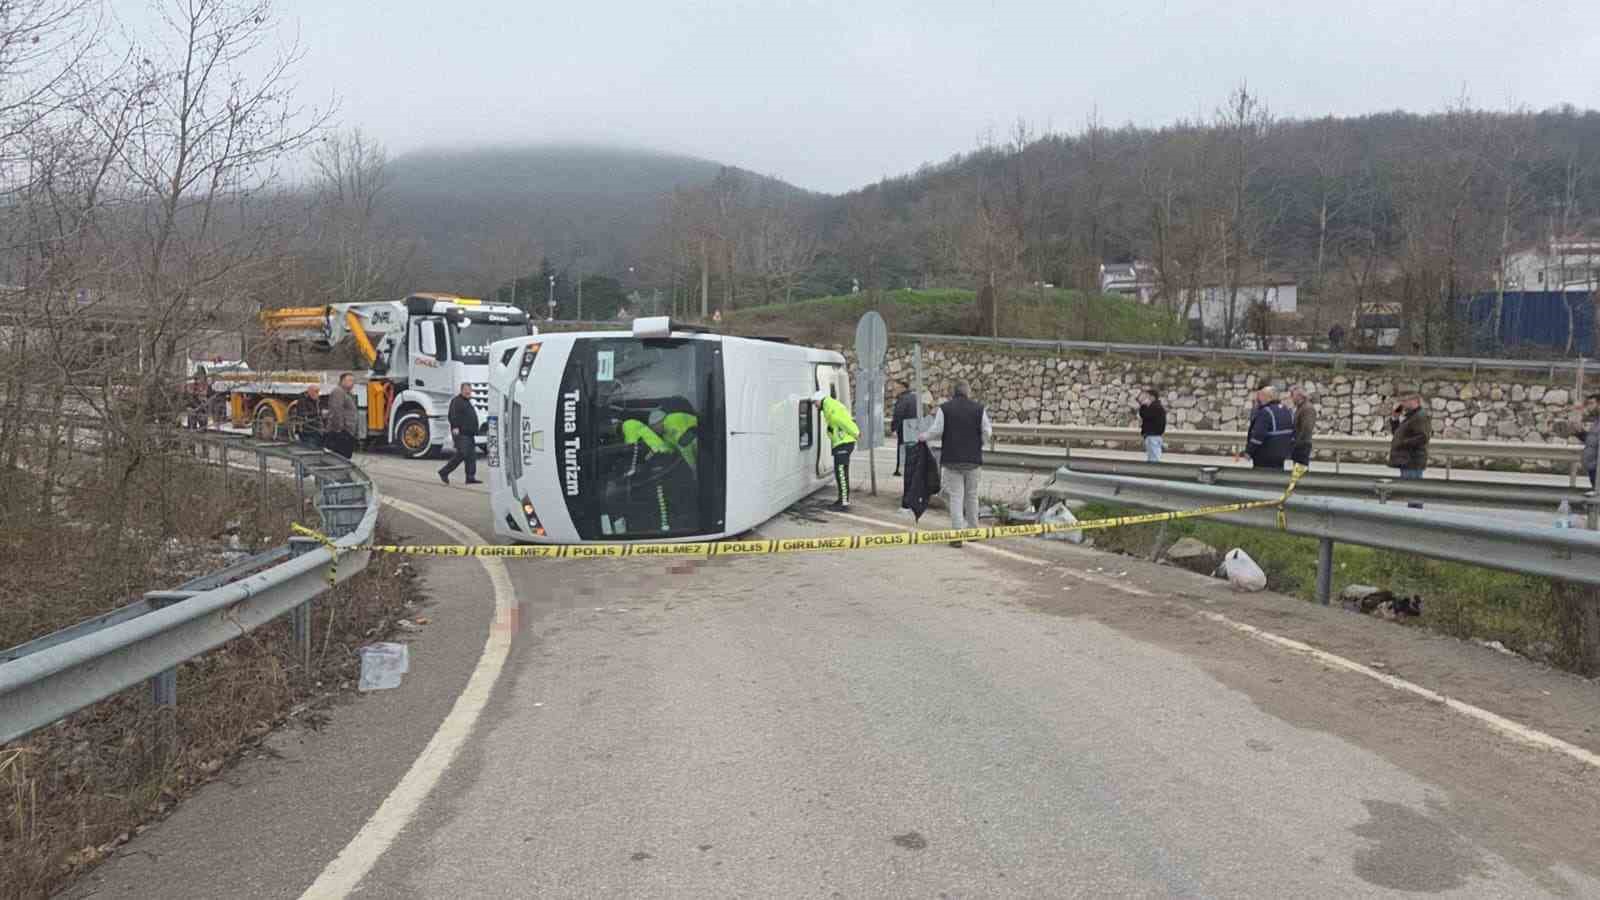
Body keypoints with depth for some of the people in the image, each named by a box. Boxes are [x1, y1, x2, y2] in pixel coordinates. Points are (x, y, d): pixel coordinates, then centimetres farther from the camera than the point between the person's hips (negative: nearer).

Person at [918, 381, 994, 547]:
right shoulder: (979, 408, 1)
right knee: (972, 495, 16)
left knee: (956, 497, -1)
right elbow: (986, 432, 0)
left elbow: (937, 430, -7)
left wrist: (923, 437, 12)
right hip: (973, 459, 2)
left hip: (952, 459, -2)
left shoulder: (944, 408, -3)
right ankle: (973, 530, 25)